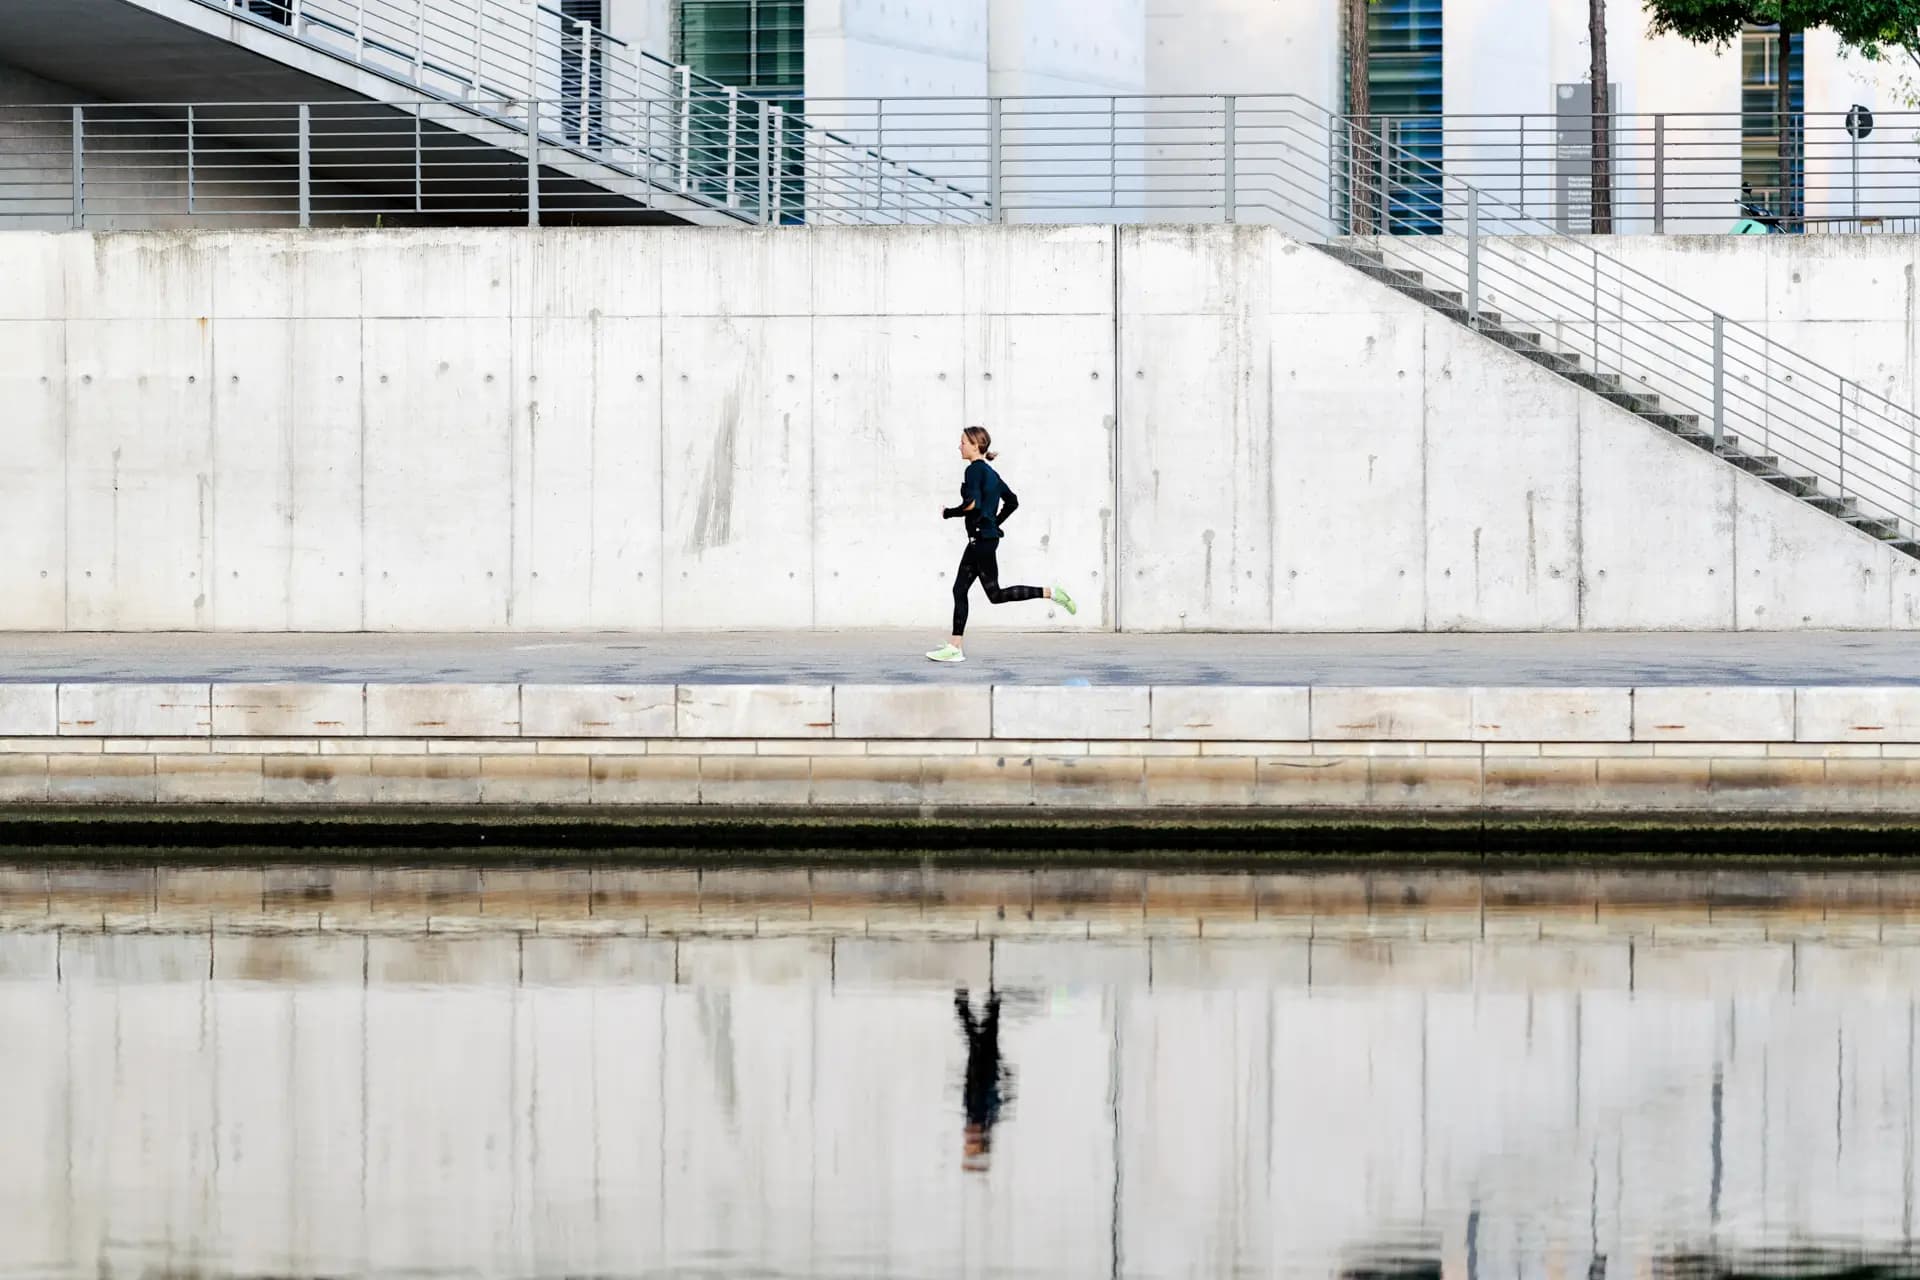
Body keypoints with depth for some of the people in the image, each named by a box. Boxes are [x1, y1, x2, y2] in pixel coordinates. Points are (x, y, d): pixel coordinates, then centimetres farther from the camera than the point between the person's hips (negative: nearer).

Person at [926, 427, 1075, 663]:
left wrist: (948, 513, -10)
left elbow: (972, 503, -25)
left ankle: (1050, 593, -7)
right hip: (980, 539, 10)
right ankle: (954, 648, 5)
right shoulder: (990, 473, 15)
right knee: (960, 590, 8)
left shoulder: (974, 470, -12)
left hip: (982, 539, -10)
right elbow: (1012, 502, 21)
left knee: (995, 594, -5)